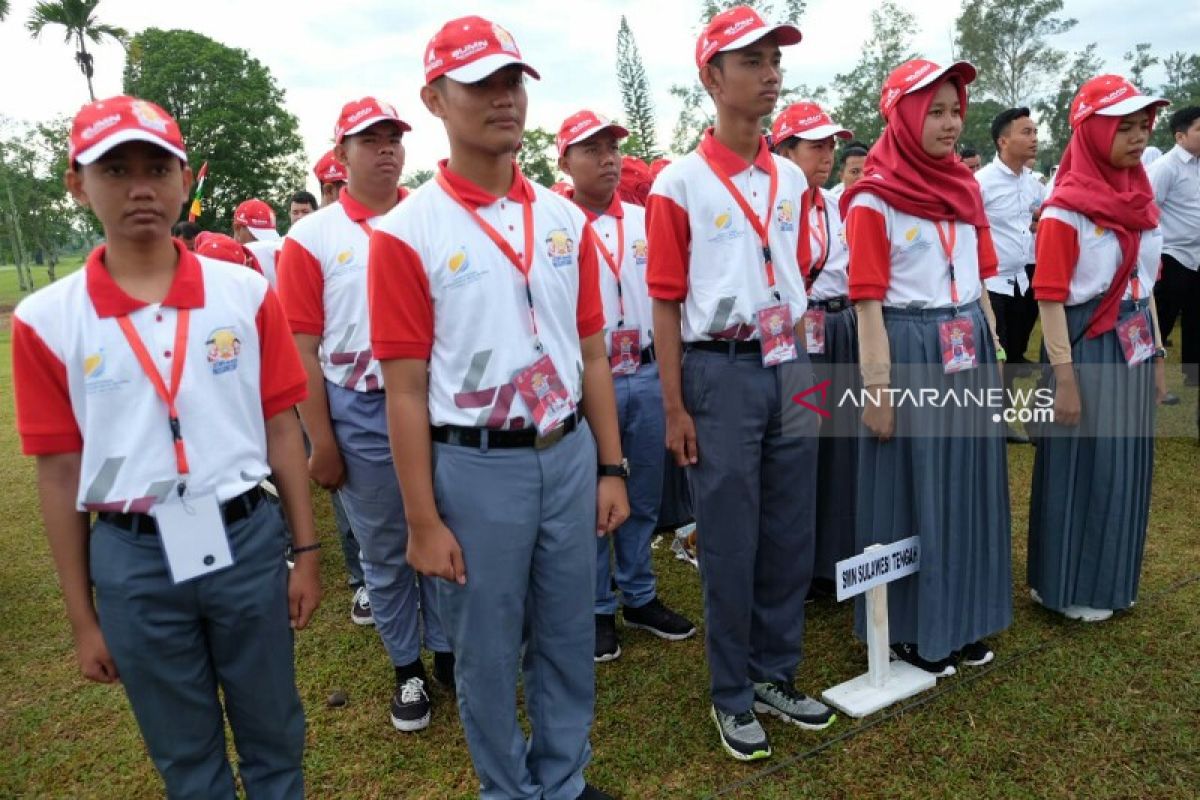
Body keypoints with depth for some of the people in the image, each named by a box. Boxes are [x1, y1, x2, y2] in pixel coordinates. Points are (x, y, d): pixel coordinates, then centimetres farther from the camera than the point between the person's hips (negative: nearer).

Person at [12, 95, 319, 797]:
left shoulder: (246, 292, -3)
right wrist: (83, 618, 4)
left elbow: (282, 429, 2)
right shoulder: (46, 319, -5)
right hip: (134, 560, 0)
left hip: (247, 540, 1)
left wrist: (307, 551, 4)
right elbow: (60, 475, 0)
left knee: (274, 734, 17)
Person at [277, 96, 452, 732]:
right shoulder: (312, 238, -1)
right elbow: (302, 351, -2)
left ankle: (448, 650, 32)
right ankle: (406, 669, 30)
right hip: (361, 416, -1)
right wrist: (321, 443, -4)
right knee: (383, 552, 12)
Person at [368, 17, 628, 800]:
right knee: (488, 651, 13)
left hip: (569, 456, 4)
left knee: (569, 636, 18)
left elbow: (592, 354, 8)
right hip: (476, 469, -4)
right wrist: (423, 522, -8)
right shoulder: (406, 234, -9)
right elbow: (407, 390, -9)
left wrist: (612, 468, 7)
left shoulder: (566, 219, 5)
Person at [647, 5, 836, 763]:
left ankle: (777, 675, 31)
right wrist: (674, 409, -10)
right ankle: (732, 696, 23)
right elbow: (666, 304, -7)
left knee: (791, 535, 12)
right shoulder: (679, 184, -7)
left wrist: (805, 368, 14)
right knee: (730, 544, 4)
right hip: (721, 373, -5)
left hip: (788, 367, 6)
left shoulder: (791, 178, 10)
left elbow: (794, 282, 16)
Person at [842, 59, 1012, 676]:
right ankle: (908, 627, 20)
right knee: (911, 488, 3)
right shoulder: (873, 200, -10)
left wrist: (992, 349, 15)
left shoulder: (964, 185, 11)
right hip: (910, 350, -7)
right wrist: (878, 387, -16)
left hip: (969, 348, 7)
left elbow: (979, 278, 16)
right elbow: (867, 299, -13)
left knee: (968, 484, 13)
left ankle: (962, 618, 30)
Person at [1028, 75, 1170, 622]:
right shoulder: (1065, 210, -14)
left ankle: (1111, 582, 30)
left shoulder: (1140, 200, 9)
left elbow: (1146, 285, 15)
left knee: (1127, 467, 14)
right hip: (1087, 350, -8)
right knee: (1084, 468, 2)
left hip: (1133, 349, 8)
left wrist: (1156, 356, 14)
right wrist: (1065, 378, -19)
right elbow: (1050, 299, -17)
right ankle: (1071, 589, 18)